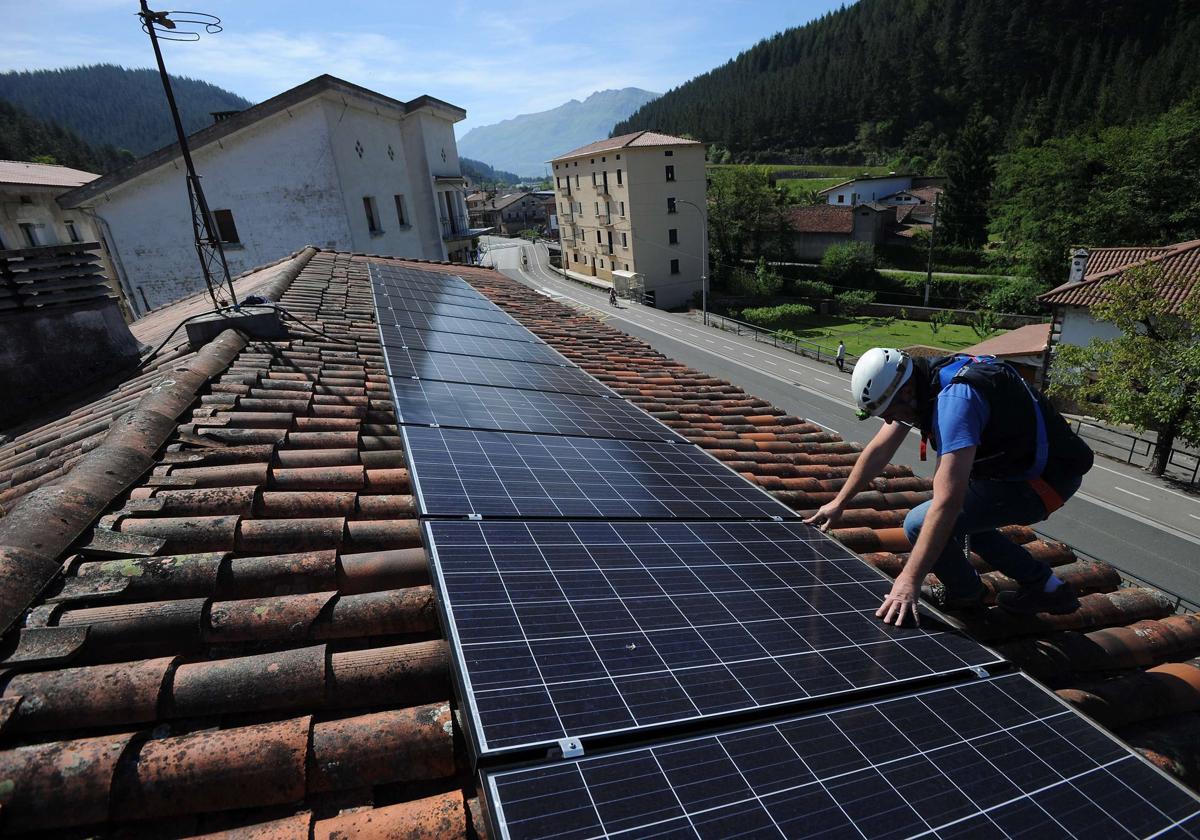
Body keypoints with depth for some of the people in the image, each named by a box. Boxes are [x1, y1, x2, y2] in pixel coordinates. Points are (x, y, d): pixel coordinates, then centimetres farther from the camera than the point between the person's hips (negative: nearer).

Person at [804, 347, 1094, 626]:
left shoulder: (956, 399, -33)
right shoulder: (919, 383, -4)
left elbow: (947, 500, -38)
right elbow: (879, 450, 6)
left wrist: (910, 579, -37)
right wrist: (838, 503, 7)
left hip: (1043, 479, -9)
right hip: (1015, 463, 10)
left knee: (920, 524, -16)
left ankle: (966, 593, 14)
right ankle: (1046, 587, 28)